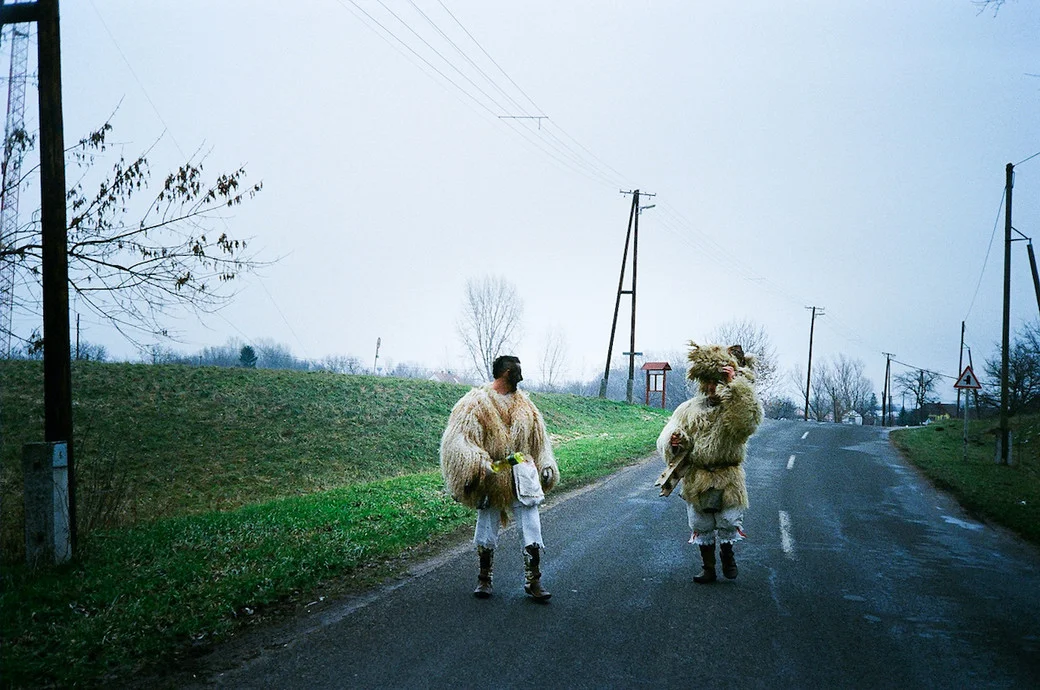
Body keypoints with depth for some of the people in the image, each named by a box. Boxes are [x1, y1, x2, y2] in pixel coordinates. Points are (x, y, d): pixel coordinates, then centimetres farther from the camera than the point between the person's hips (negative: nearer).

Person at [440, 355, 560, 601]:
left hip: (522, 478, 4)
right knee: (487, 529, 9)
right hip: (491, 478, -4)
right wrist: (478, 464, -28)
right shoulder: (476, 402, -8)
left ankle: (533, 581, 8)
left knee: (531, 530, 0)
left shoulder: (523, 403, 10)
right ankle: (484, 578, 25)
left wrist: (547, 465, 13)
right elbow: (457, 440, -17)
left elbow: (539, 439, 20)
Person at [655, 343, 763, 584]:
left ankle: (727, 552, 32)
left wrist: (735, 385, -29)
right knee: (701, 526, 10)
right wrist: (675, 442, -20)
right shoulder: (690, 409, 6)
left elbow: (749, 421, -26)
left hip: (728, 479, -3)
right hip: (696, 479, 3)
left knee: (728, 523, 2)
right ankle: (708, 568, 25)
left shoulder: (737, 405, -4)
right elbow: (670, 433, 5)